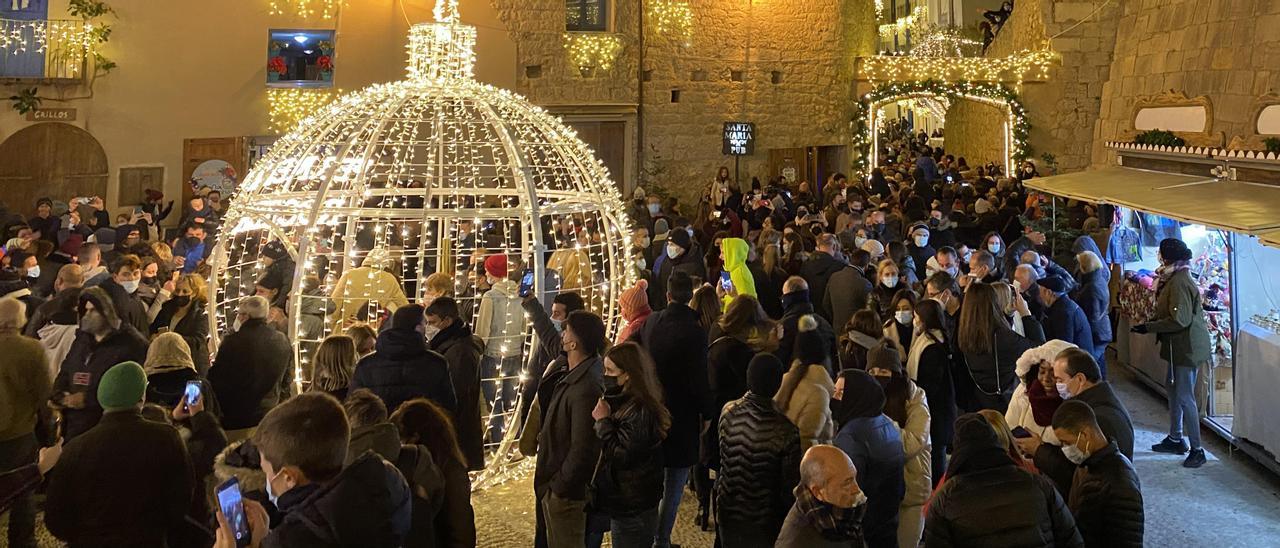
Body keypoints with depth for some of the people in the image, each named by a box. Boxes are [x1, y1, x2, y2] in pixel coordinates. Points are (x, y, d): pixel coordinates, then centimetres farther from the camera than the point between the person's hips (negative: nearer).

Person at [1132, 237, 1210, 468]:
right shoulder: (1173, 279, 11)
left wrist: (1148, 327, -20)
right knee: (1174, 389, 19)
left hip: (1187, 347, -11)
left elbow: (1179, 320, -26)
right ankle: (1175, 439, 31)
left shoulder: (1179, 282, -22)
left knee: (1184, 397, -7)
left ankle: (1197, 450, -1)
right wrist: (1151, 323, 7)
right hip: (1179, 346, 11)